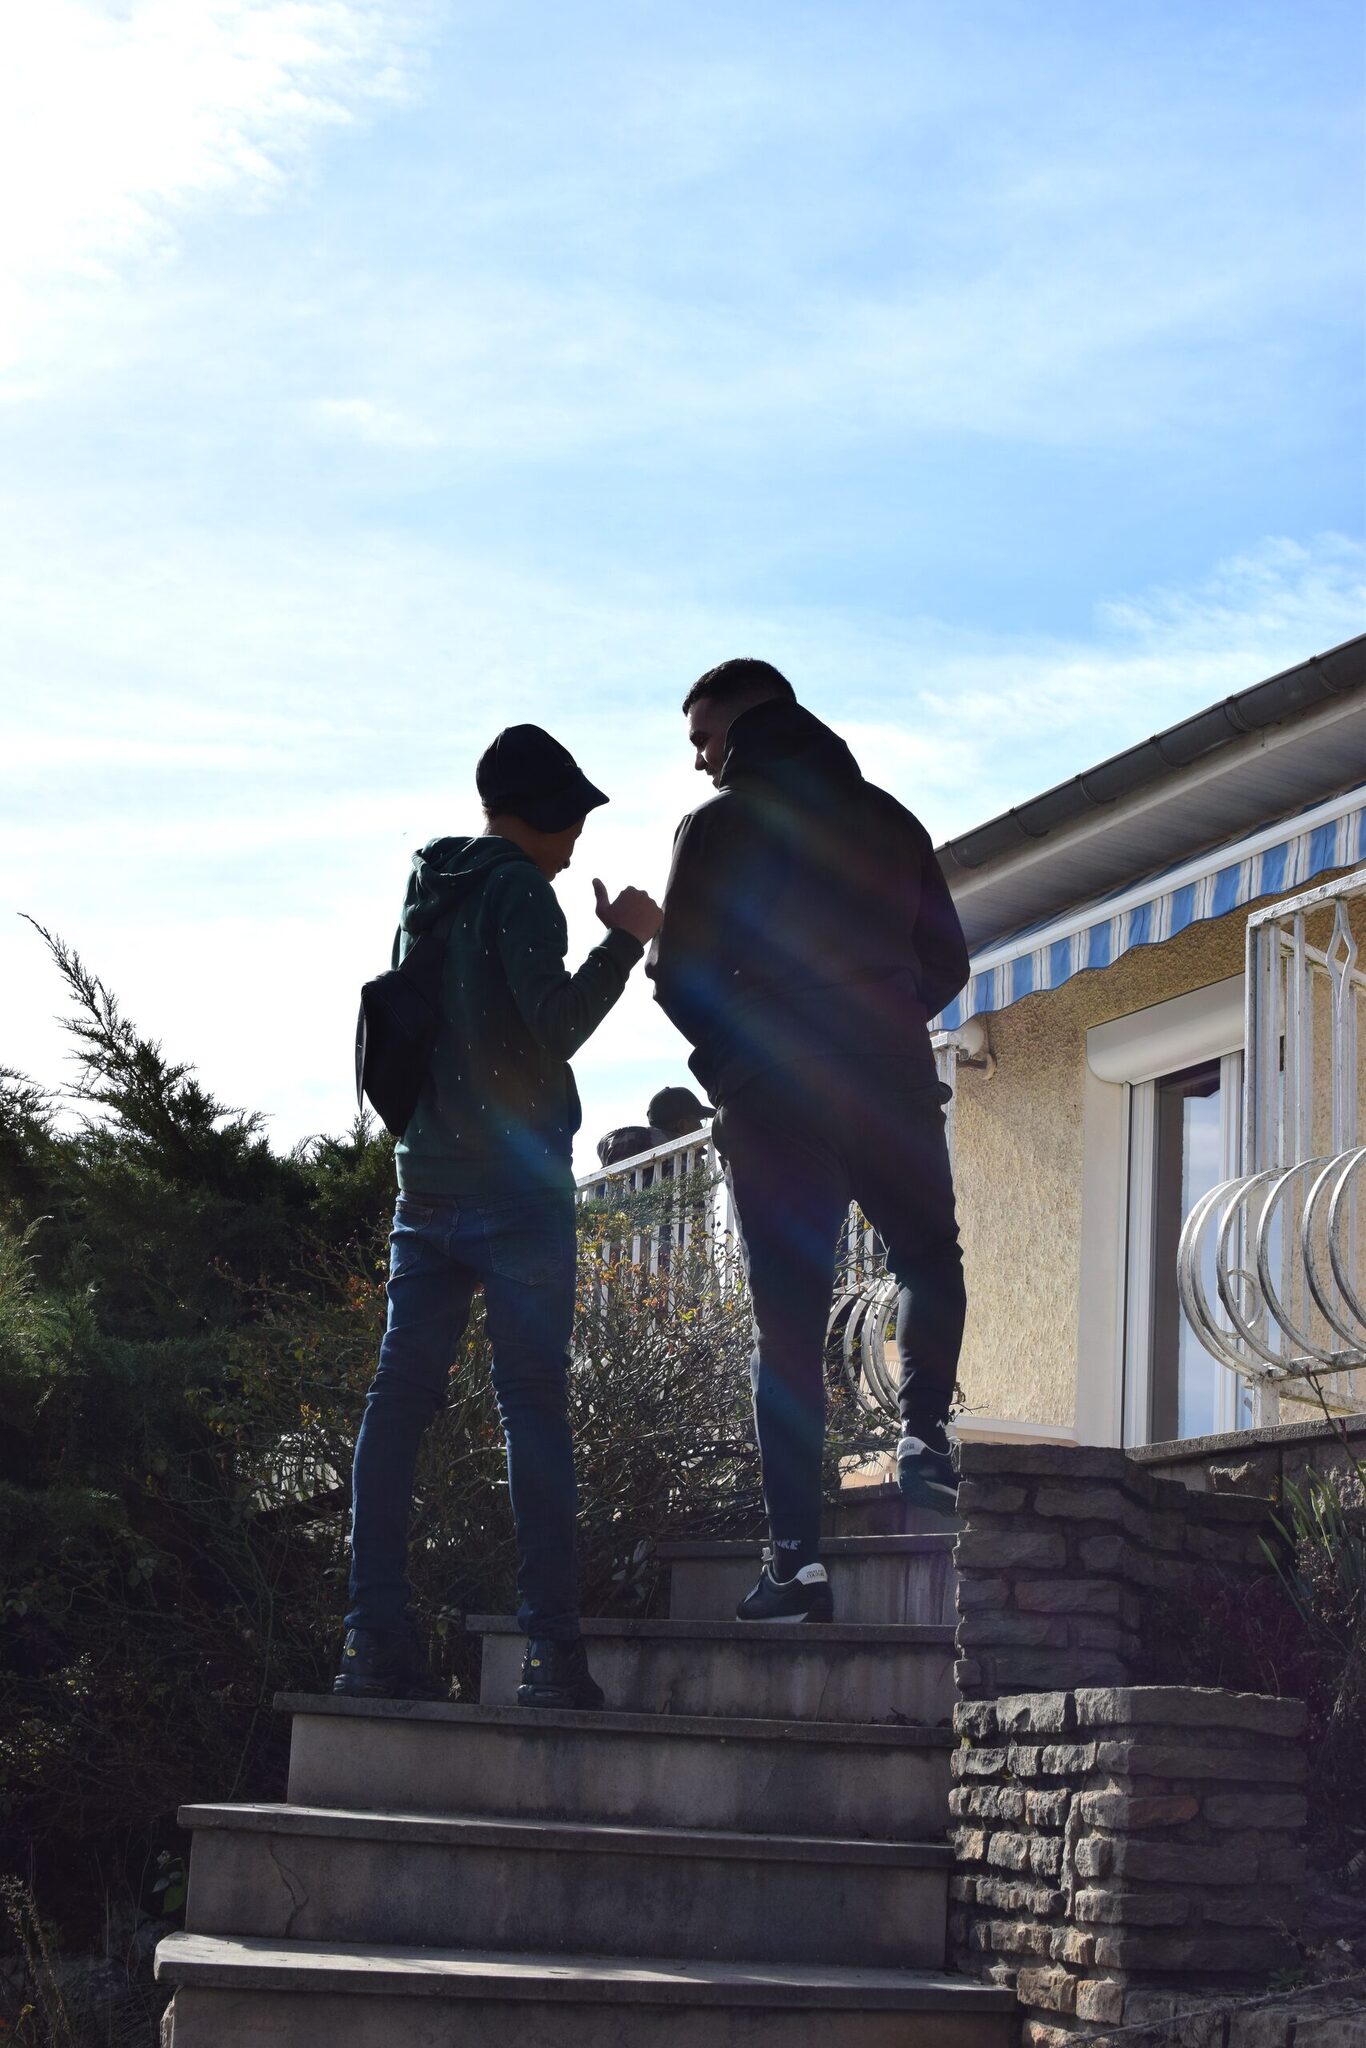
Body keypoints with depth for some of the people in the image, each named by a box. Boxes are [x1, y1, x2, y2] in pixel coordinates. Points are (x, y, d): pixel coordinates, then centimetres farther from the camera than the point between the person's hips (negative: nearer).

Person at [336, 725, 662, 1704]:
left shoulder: (430, 893, 18)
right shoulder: (519, 890, -6)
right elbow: (556, 1026, -16)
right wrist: (624, 941, -5)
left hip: (426, 1181, 7)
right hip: (515, 1179, -7)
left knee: (401, 1396, 3)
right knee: (534, 1403, -7)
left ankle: (377, 1637, -2)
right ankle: (552, 1647, -9)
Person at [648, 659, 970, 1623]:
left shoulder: (722, 826, 0)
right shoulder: (888, 818, 13)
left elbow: (680, 973, -7)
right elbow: (945, 963, 12)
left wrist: (731, 1060, 10)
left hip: (774, 1098, -2)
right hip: (893, 1088, 2)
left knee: (789, 1325, 0)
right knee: (930, 1260, 25)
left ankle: (797, 1560, -4)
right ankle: (925, 1433, 3)